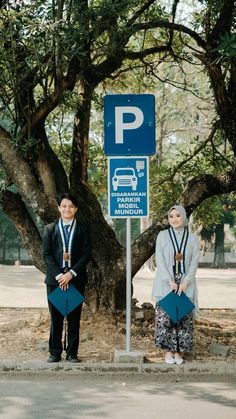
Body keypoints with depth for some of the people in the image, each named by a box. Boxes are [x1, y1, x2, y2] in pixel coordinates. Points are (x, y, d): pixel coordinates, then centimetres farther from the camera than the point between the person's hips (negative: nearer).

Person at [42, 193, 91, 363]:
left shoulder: (83, 229, 5)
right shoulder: (50, 229, 8)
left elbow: (86, 254, -2)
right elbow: (46, 254, 1)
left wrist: (71, 274, -12)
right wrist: (59, 275, -11)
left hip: (76, 279, 0)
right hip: (55, 279, 1)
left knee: (74, 317, 3)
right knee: (56, 317, 4)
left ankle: (72, 353, 9)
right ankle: (55, 353, 11)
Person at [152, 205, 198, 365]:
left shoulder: (192, 238, 5)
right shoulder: (163, 236, 2)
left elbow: (194, 262, 1)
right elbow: (159, 260, -4)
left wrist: (185, 282, -11)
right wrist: (170, 281, -13)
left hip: (186, 284, 1)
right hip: (165, 284, -1)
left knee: (184, 317, -1)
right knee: (165, 317, -4)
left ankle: (179, 351, 6)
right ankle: (168, 350, 4)